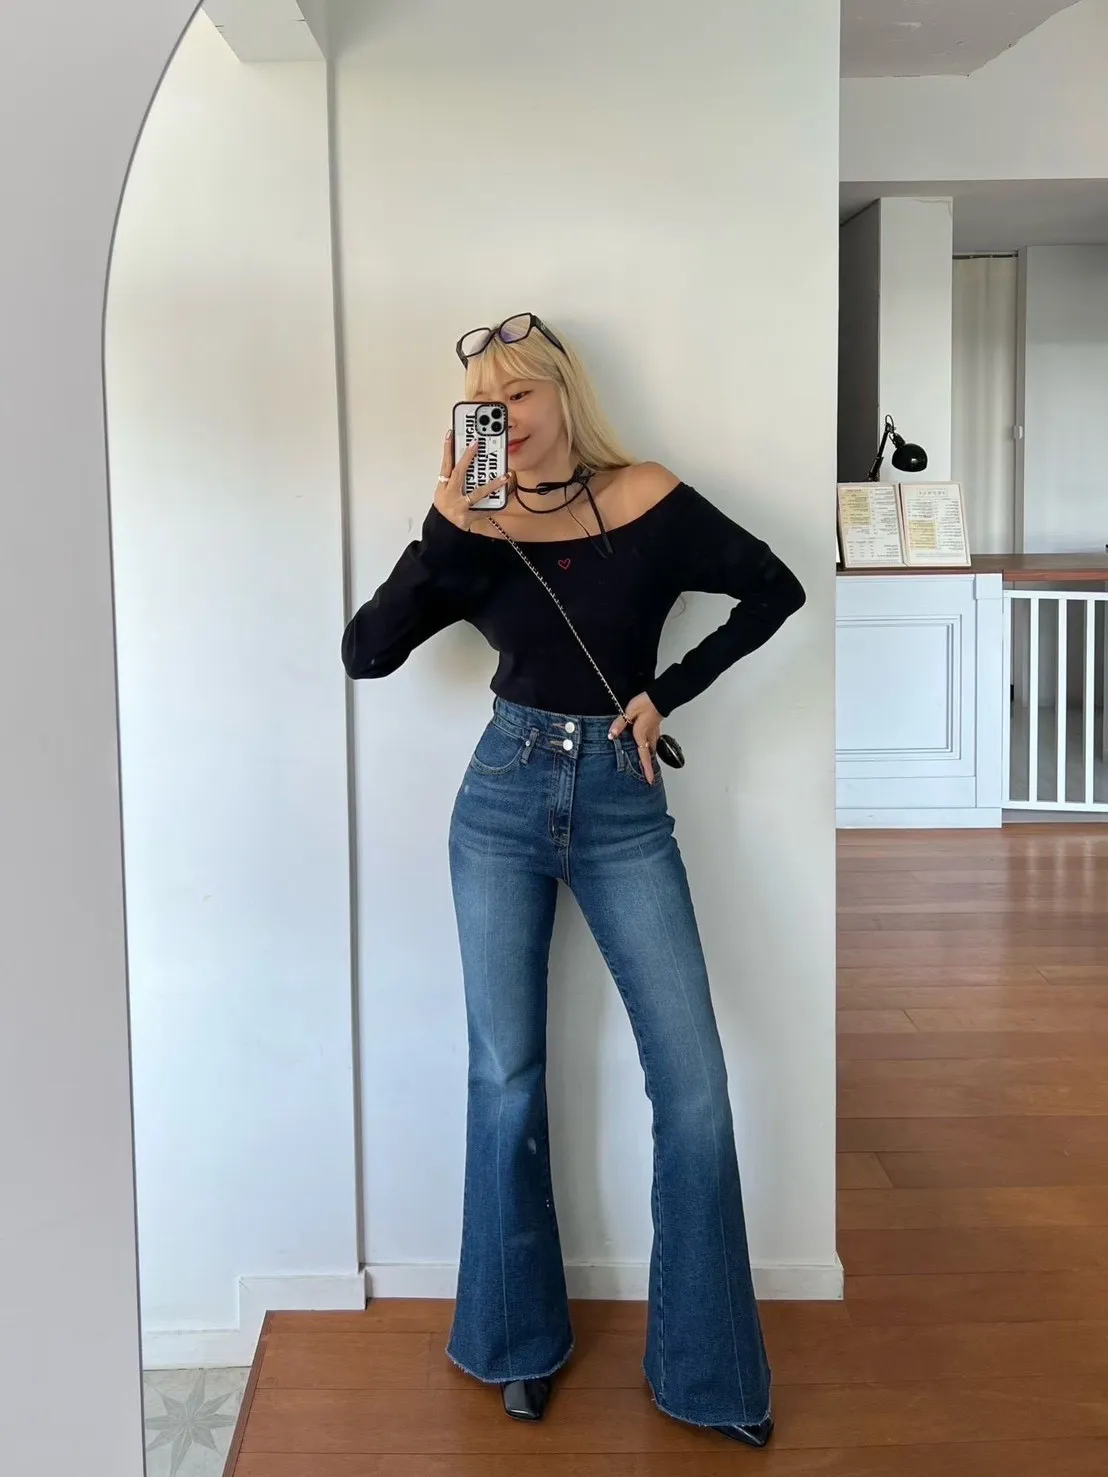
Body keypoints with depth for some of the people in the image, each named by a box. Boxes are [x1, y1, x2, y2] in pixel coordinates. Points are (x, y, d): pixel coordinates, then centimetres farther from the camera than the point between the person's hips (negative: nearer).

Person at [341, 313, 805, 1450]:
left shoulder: (650, 503, -2)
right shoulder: (475, 534, 2)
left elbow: (774, 590, 3)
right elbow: (366, 653, -8)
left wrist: (667, 691, -3)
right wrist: (444, 527, -17)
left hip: (623, 809, -1)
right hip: (504, 801, 1)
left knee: (692, 1077, -5)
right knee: (506, 1076, 6)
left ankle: (707, 1373, 10)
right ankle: (518, 1340, 23)